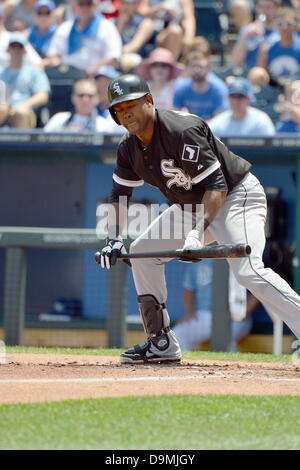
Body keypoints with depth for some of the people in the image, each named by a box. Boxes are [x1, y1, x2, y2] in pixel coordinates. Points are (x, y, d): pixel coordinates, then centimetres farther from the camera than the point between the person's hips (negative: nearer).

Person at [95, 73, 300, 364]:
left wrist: (198, 231, -39)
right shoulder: (129, 147, -2)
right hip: (192, 206, 9)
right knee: (141, 252, 8)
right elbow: (120, 192, 11)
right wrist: (114, 240, -3)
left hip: (237, 196, -9)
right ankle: (161, 343, 13)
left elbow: (217, 186, -29)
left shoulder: (182, 131, -27)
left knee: (248, 271, -30)